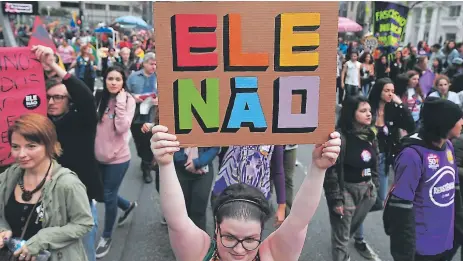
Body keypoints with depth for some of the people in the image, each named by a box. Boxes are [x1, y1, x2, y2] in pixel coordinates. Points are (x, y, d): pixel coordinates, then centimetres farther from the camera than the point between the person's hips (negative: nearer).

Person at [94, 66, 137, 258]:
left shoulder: (128, 100, -12)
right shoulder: (102, 99, 5)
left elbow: (122, 128, -25)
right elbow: (96, 125, 14)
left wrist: (120, 102, -26)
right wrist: (93, 148, 10)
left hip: (117, 157, -6)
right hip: (100, 155, 6)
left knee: (108, 196, 5)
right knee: (102, 193, 18)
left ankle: (106, 237, 26)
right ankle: (128, 206, 47)